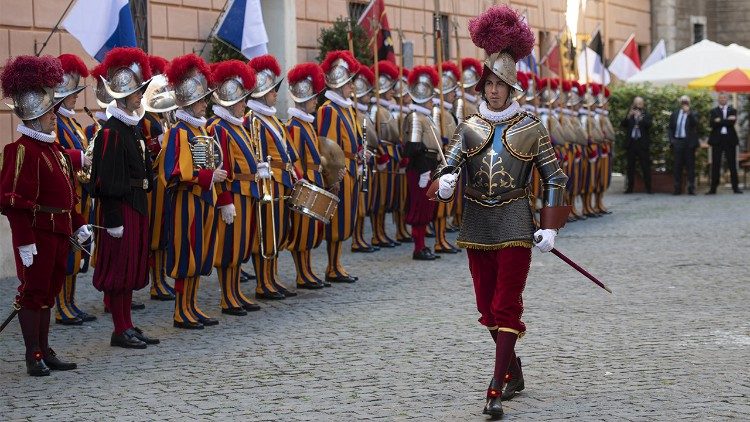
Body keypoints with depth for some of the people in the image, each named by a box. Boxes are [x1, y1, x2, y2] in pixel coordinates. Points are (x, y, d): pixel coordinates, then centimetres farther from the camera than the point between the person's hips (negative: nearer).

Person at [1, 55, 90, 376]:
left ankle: (45, 350, 21)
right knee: (34, 291, -1)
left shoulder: (53, 147, 14)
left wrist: (77, 226, 20)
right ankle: (33, 356, 7)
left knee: (49, 290, 13)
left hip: (59, 230, 9)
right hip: (37, 231, -9)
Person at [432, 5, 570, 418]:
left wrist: (550, 228, -5)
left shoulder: (531, 128, 0)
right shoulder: (469, 128, 7)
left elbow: (555, 179, 2)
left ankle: (496, 389, -9)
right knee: (488, 306, 12)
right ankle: (513, 371, 31)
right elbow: (447, 166, -3)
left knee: (506, 307, -7)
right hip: (477, 224, 4)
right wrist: (444, 183, -27)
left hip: (515, 223, -4)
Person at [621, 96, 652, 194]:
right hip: (631, 143, 2)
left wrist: (640, 117, -21)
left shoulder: (646, 115, 6)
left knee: (645, 166, -3)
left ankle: (648, 188, 0)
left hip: (642, 143, -2)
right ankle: (630, 187, 9)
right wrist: (628, 116, -12)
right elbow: (622, 125, 1)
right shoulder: (629, 115, 12)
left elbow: (648, 125, -11)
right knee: (630, 166, 4)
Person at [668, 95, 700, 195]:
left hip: (689, 142, -3)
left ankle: (691, 188, -1)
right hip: (677, 142, 3)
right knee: (678, 166, 3)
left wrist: (688, 113, -21)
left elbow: (695, 123, -16)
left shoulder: (692, 114, 4)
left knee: (690, 166, -2)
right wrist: (671, 140, 3)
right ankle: (677, 188, 5)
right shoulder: (675, 114, 14)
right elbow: (670, 128, 14)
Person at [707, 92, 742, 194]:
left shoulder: (732, 110, 9)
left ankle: (735, 187, 7)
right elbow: (712, 124, -8)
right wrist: (727, 120, -16)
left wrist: (720, 121, -14)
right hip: (717, 140, 0)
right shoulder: (713, 111, 8)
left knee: (732, 164, 3)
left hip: (730, 140, 0)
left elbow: (732, 122, -8)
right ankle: (713, 188, 3)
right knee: (715, 165, 1)